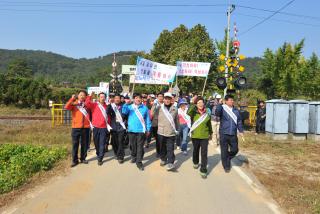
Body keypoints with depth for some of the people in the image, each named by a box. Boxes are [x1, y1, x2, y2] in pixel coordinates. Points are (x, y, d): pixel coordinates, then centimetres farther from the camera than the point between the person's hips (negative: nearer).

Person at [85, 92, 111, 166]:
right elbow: (87, 103, -17)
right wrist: (90, 96, -16)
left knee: (102, 144, -2)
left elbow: (108, 116, 11)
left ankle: (100, 159, 3)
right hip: (96, 127, 0)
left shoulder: (106, 106, 7)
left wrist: (108, 125, 7)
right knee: (96, 142, 13)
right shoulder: (94, 105, 2)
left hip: (104, 128, 0)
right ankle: (98, 154, 36)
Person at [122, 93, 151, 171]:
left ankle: (139, 162, 4)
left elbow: (147, 119, 6)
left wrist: (148, 129, 5)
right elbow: (124, 112, -14)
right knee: (133, 145, 15)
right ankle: (133, 157, 37)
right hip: (131, 130, 2)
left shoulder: (144, 108, 2)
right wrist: (126, 104, -28)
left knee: (140, 147, -1)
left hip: (141, 130, -1)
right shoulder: (130, 107, 4)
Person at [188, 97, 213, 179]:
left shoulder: (207, 113, -1)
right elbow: (188, 112, -32)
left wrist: (210, 132, 22)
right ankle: (195, 162, 46)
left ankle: (203, 170, 5)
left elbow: (209, 124, 13)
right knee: (196, 150, 19)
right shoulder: (194, 112, -8)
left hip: (205, 136, 0)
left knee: (204, 153, -4)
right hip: (195, 136, 0)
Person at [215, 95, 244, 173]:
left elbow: (239, 121, 13)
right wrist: (220, 104, -32)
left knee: (235, 150, 8)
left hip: (233, 134, 4)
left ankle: (228, 158, 38)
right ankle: (226, 166, 22)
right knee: (224, 151, 5)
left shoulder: (236, 110, 8)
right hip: (224, 134, -4)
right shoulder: (222, 109, -7)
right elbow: (217, 113, -29)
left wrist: (241, 131, 7)